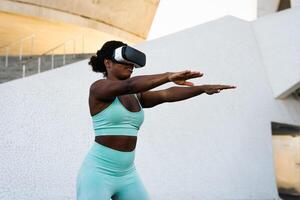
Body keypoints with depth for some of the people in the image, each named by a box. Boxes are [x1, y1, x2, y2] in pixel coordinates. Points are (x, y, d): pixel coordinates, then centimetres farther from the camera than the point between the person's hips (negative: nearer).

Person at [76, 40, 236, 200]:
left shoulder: (136, 96, 11)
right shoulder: (98, 87, -8)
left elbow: (166, 94, -1)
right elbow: (129, 85, -27)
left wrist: (203, 88, -13)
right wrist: (168, 76, -38)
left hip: (127, 175, 7)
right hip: (98, 173, -7)